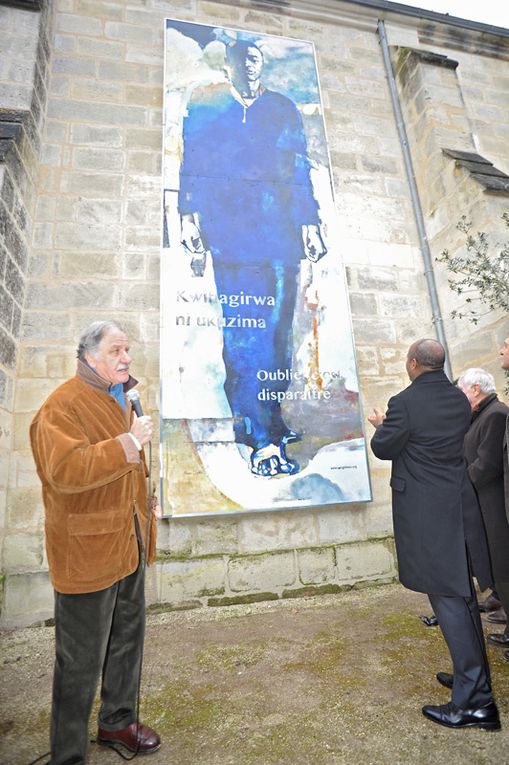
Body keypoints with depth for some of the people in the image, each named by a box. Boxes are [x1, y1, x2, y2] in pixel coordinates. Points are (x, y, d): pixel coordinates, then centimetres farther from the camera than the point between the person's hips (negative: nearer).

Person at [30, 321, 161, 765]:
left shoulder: (119, 398, 12)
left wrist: (145, 500, 20)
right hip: (86, 550, -9)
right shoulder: (63, 406, -18)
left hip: (128, 541, 9)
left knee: (128, 639, 23)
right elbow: (66, 471, -31)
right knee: (81, 661, 9)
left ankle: (118, 721, 46)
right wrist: (128, 443, -32)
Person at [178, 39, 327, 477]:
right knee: (244, 334, -11)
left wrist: (309, 223, 5)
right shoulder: (203, 105, 21)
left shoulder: (284, 109, 23)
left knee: (277, 330, -4)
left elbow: (301, 172, 17)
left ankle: (270, 417, 13)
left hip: (280, 232, 2)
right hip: (230, 233, -2)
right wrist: (189, 216, 2)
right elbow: (191, 165, 15)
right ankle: (264, 441, -7)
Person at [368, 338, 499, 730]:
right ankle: (473, 677, 35)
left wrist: (381, 425, 12)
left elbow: (384, 449, -8)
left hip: (426, 513, -8)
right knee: (463, 593, 19)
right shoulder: (460, 399, 5)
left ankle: (474, 701, 11)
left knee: (448, 598, 1)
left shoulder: (405, 402, -18)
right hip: (460, 506, 8)